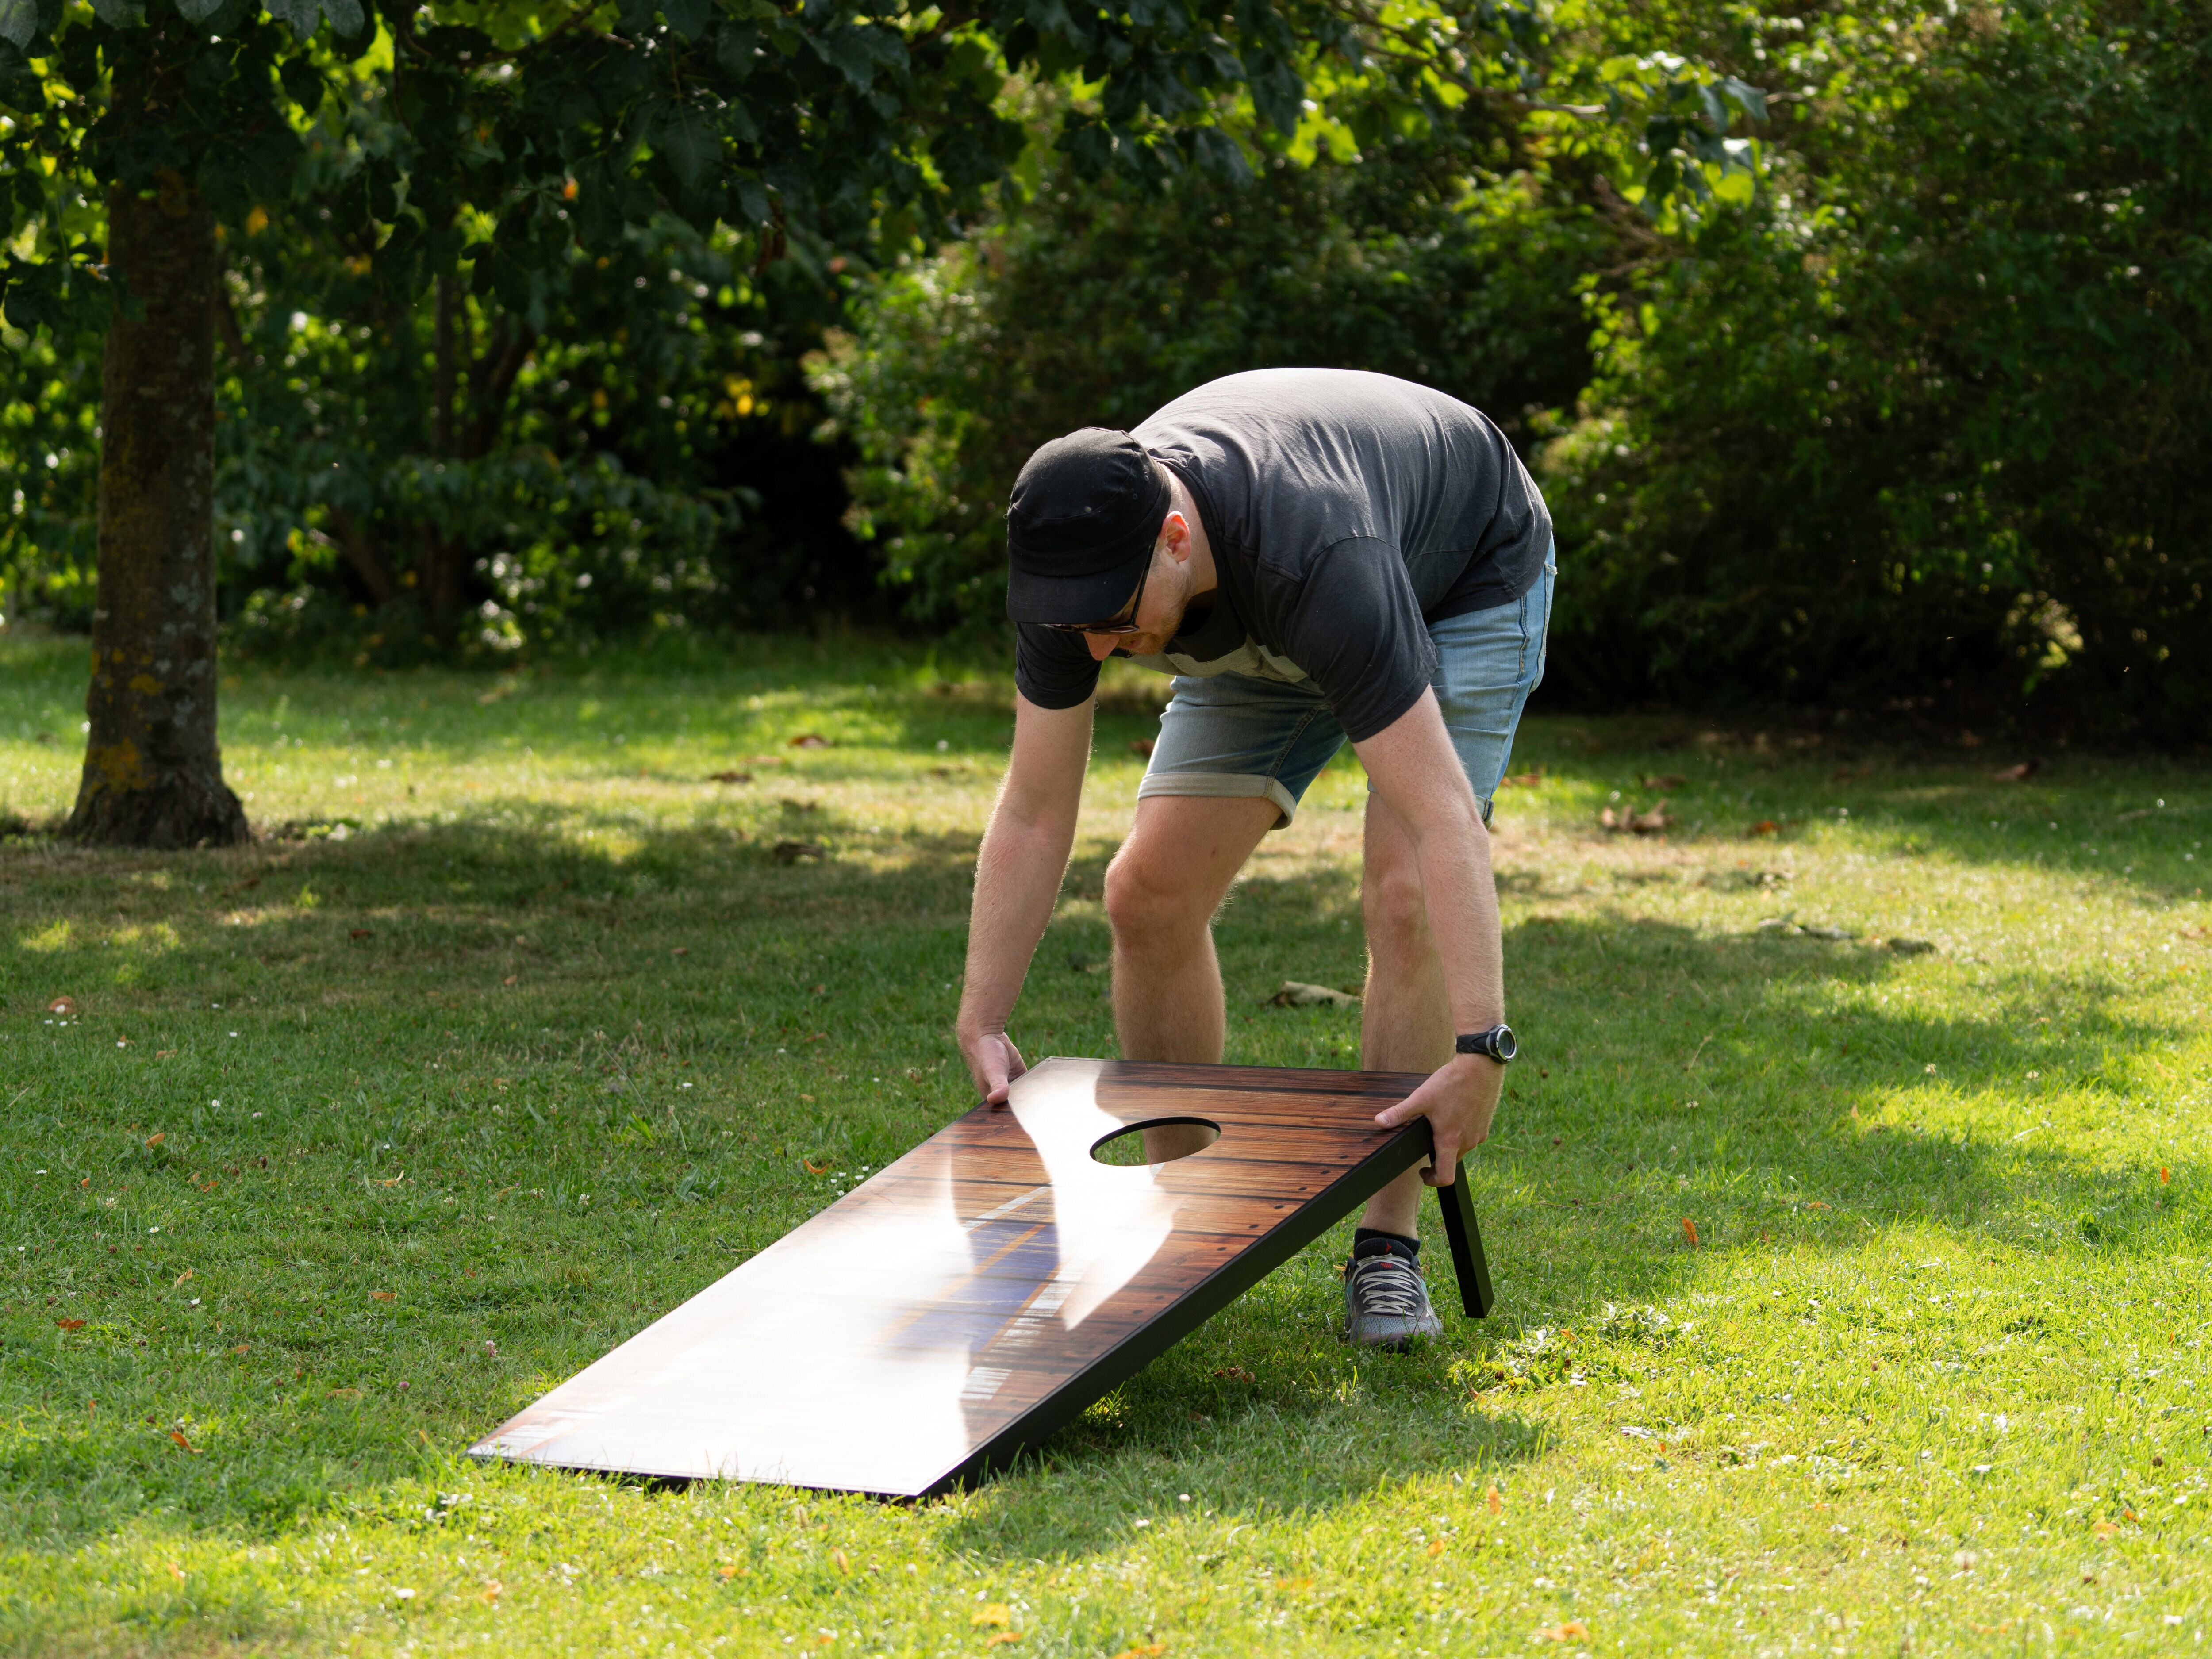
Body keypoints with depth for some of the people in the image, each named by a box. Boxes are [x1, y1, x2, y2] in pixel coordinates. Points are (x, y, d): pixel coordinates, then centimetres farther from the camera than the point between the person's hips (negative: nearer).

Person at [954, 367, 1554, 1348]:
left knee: (1404, 898, -24)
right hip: (1263, 631, 5)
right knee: (1148, 893, -7)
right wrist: (982, 1026, -23)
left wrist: (1480, 1047, -55)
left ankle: (1388, 1249, -12)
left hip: (1466, 583, -5)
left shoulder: (1316, 560, -47)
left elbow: (1443, 821, -49)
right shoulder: (1078, 562, -29)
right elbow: (1032, 817, -19)